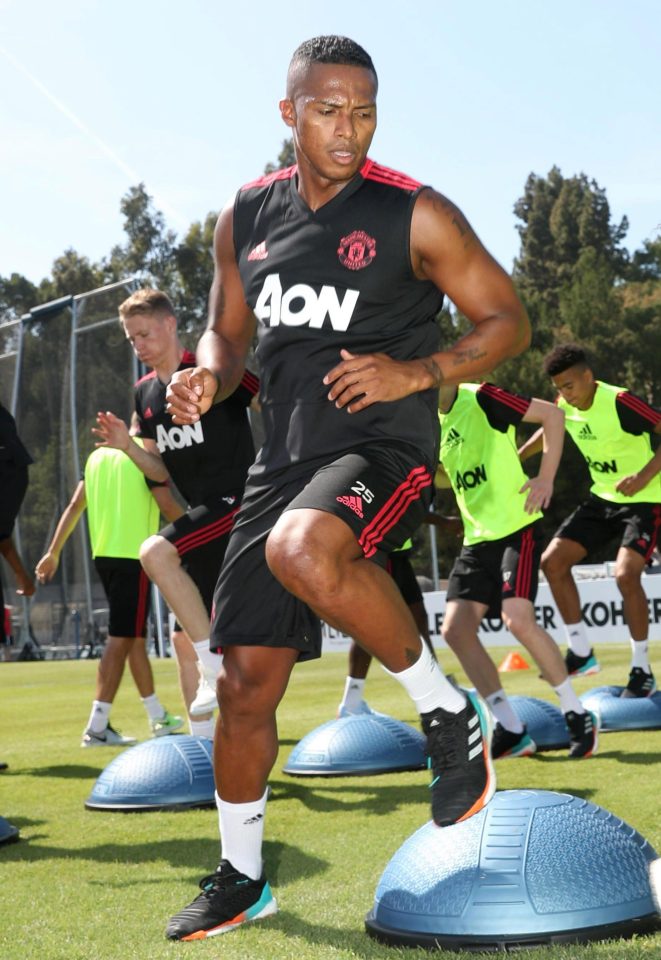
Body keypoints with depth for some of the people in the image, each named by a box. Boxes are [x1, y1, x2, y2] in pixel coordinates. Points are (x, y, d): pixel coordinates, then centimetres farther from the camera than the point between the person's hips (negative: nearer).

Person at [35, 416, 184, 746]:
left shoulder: (98, 454, 15)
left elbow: (75, 505, 14)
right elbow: (165, 501, -14)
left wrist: (54, 552, 16)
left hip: (103, 555, 8)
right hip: (133, 555, -7)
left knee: (135, 636, 15)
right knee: (121, 639, -7)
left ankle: (158, 717, 25)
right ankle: (97, 726, -10)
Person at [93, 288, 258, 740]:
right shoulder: (145, 393, 13)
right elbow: (163, 470, 16)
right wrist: (128, 446, -1)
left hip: (237, 500, -8)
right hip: (201, 512, 8)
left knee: (155, 551, -31)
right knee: (185, 639, 7)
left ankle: (217, 667, -23)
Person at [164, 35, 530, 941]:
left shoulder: (416, 216, -5)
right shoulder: (246, 218, 9)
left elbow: (508, 321, -1)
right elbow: (228, 331, 22)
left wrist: (418, 372, -18)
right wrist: (208, 376, -2)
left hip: (384, 446, -5)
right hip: (285, 459, 5)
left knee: (303, 552, -39)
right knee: (245, 680, 5)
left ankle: (452, 716, -15)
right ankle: (241, 878, 25)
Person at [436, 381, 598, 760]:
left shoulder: (482, 398, -11)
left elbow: (552, 414, -11)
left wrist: (546, 478, -15)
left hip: (517, 527, -8)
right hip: (477, 538, 8)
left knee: (518, 619, -22)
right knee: (456, 628, -6)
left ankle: (579, 716, -4)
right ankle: (512, 732, 3)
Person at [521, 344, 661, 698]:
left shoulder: (619, 402, -25)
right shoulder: (564, 406, -3)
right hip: (602, 498, 8)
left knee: (626, 574, -25)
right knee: (552, 561, 0)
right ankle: (581, 651, 11)